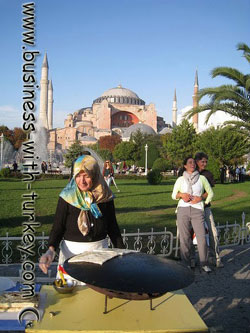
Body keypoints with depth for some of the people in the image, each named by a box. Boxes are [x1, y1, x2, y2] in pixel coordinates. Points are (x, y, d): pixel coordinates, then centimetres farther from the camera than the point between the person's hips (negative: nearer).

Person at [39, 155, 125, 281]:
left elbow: (112, 227, 7)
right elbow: (58, 227, -7)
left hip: (99, 251, 2)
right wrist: (51, 250, -23)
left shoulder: (105, 197, -3)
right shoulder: (67, 197, -8)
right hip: (71, 251, -1)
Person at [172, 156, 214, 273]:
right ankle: (186, 264, 12)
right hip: (183, 210, 1)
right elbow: (173, 195, 14)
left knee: (202, 238, -9)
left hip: (197, 211, 0)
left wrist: (201, 198, 2)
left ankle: (204, 264, 5)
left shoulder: (202, 178, 10)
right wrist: (181, 194, -6)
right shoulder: (180, 179, 10)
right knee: (184, 239, 2)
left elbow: (210, 193, 17)